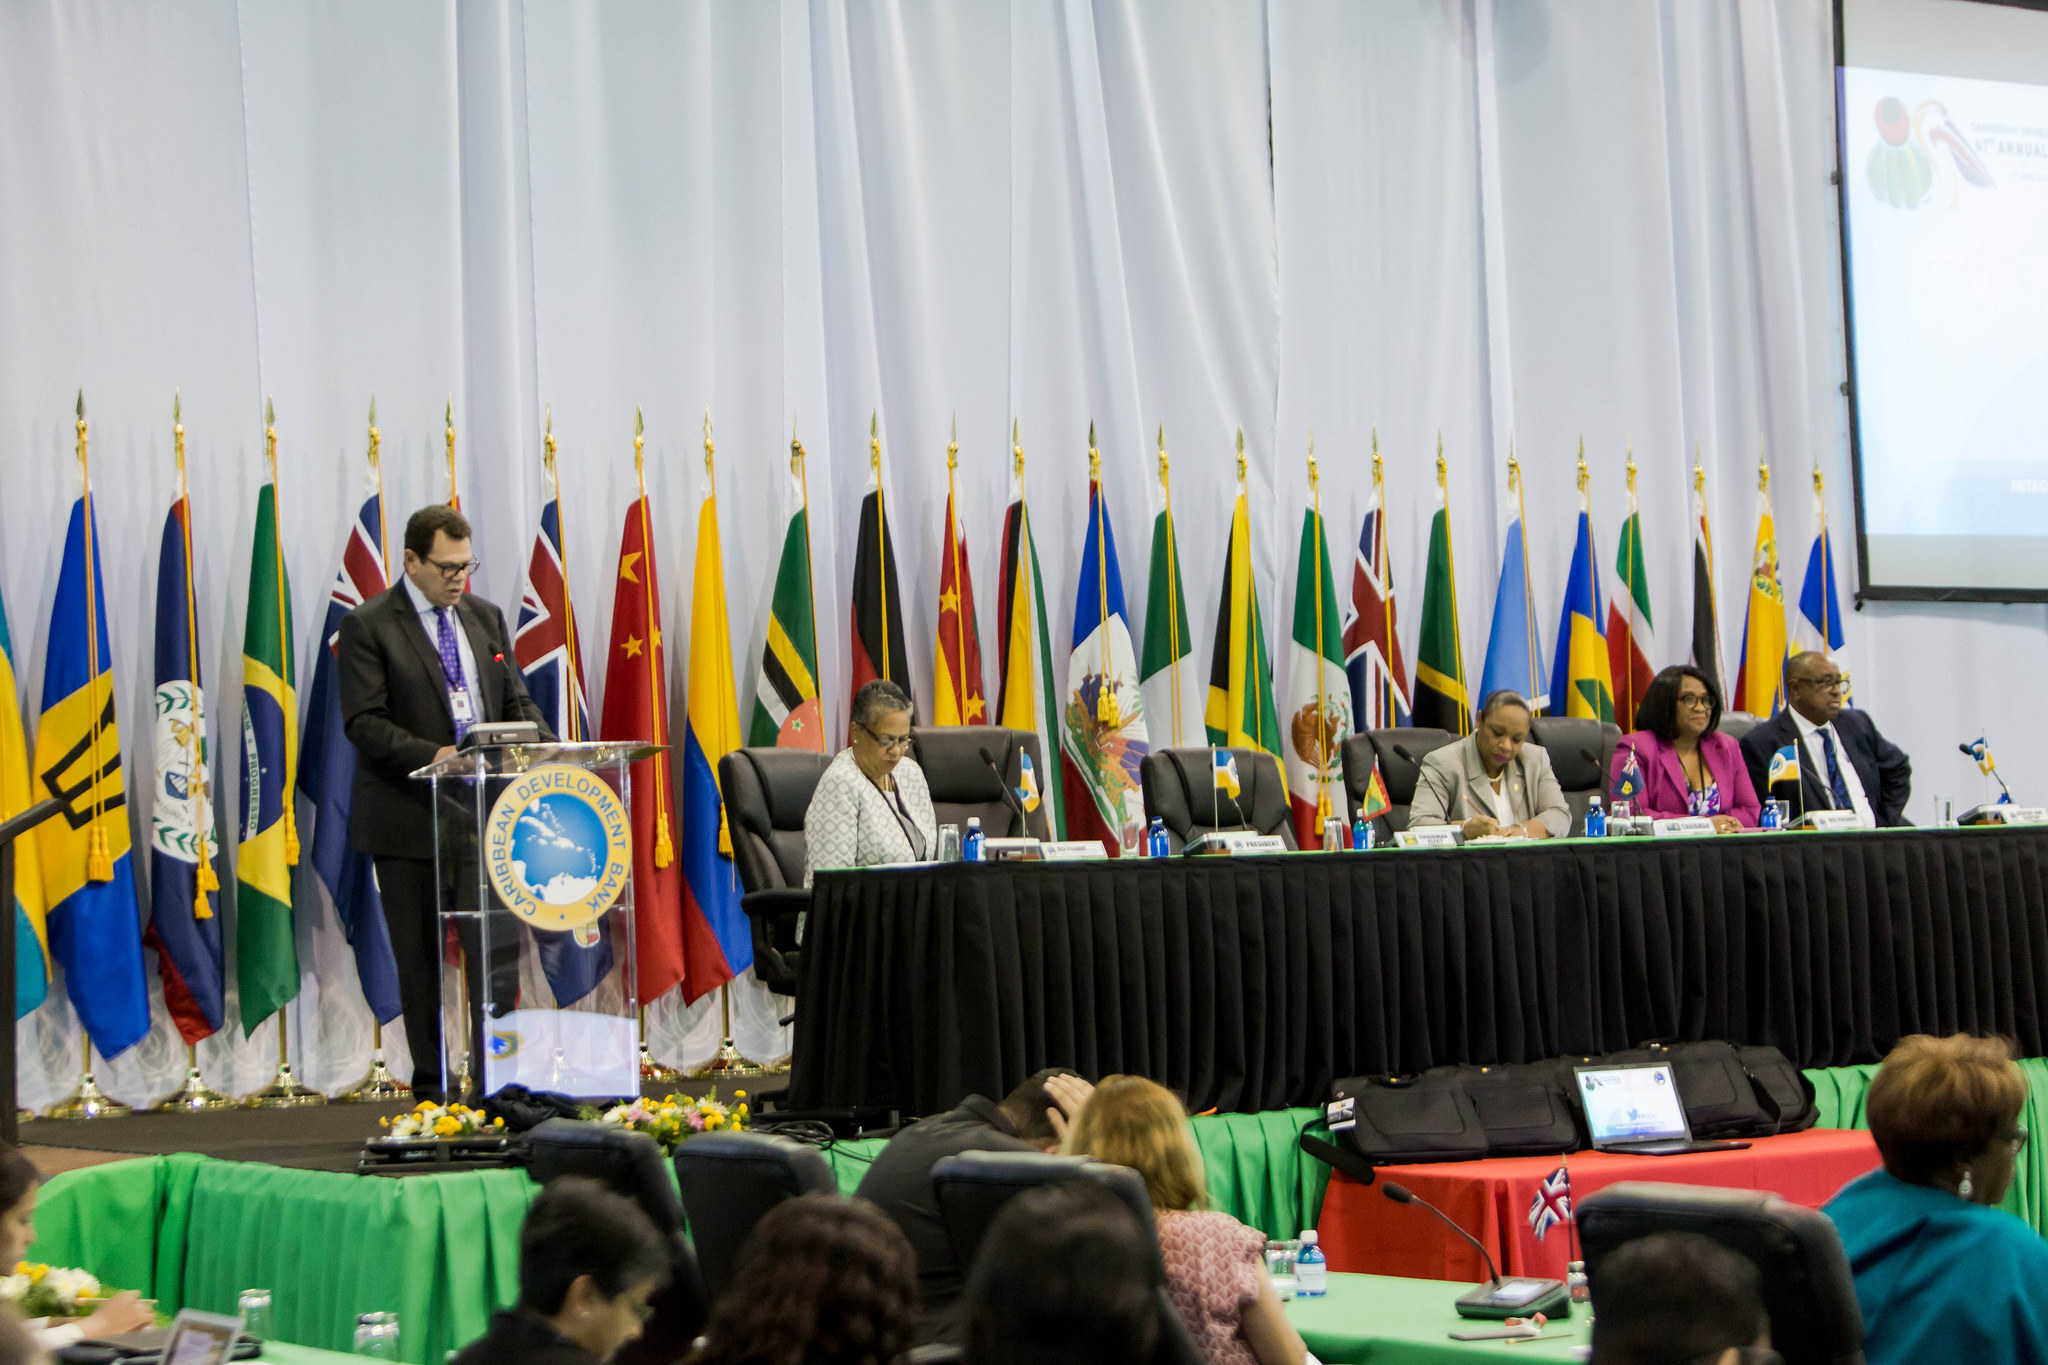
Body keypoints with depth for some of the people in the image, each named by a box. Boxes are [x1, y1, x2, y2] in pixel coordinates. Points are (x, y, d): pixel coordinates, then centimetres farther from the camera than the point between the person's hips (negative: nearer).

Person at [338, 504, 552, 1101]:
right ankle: (432, 1090, 9)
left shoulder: (485, 617, 13)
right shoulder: (368, 626, -5)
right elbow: (363, 722, -13)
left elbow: (516, 702, 15)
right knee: (420, 958, 2)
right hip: (409, 818, -5)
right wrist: (431, 755, -26)